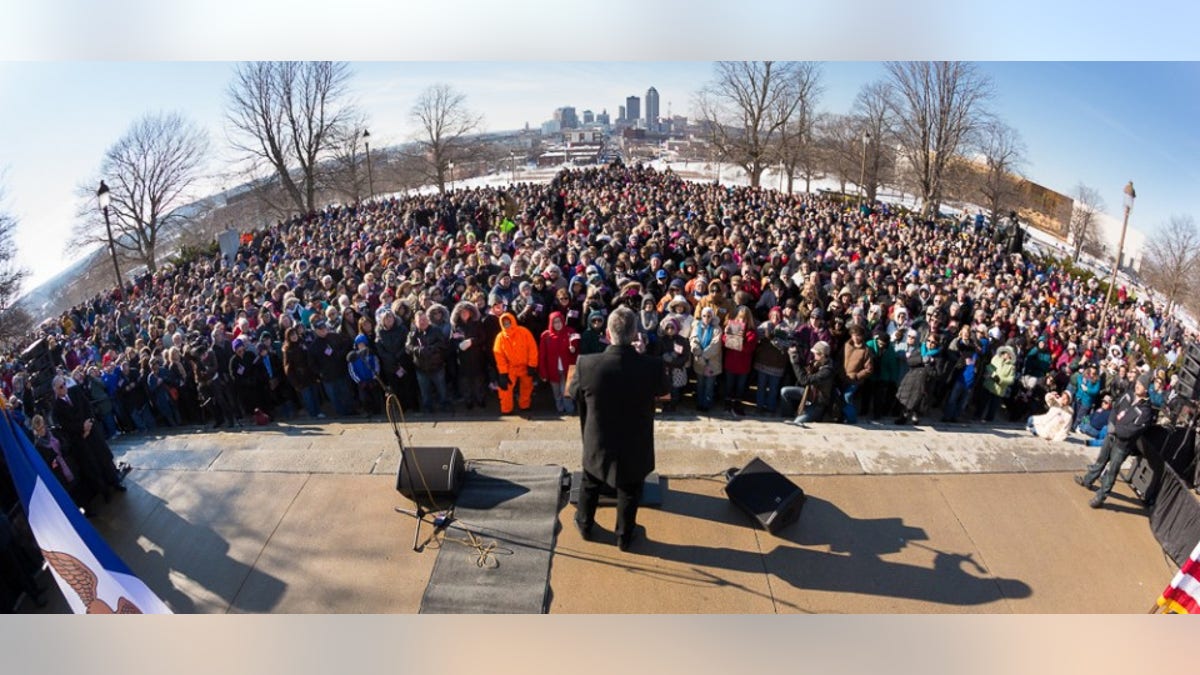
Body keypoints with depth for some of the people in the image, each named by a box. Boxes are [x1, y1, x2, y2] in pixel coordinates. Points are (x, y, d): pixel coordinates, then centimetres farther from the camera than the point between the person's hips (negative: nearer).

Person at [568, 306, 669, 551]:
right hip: (636, 445, 0)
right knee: (629, 492, 23)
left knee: (590, 485, 28)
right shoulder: (652, 365, -25)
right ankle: (624, 536, 42)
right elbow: (664, 389, -1)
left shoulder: (586, 364, -24)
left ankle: (584, 524, 49)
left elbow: (573, 393, -3)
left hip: (597, 443, 1)